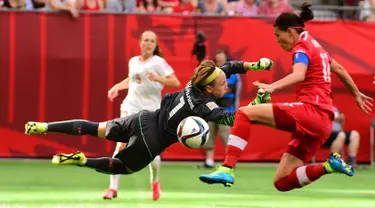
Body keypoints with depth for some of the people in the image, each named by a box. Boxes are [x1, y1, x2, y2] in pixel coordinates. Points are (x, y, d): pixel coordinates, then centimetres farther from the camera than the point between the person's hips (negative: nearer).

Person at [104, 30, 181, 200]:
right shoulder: (133, 61, 10)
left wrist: (157, 78, -28)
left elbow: (175, 83, -14)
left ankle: (155, 181, 30)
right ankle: (113, 188, -8)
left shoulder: (159, 62, -5)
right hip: (131, 108, 3)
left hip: (151, 110, -3)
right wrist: (117, 87, 17)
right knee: (121, 146, -12)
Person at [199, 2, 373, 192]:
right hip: (322, 121, 9)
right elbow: (339, 69, 38)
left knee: (245, 113, -15)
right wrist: (357, 95, 52)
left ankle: (227, 169, -28)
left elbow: (299, 75, -25)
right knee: (282, 182, 5)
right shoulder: (315, 46, 24)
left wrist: (272, 87, -41)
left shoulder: (303, 46, -3)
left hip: (310, 110, -9)